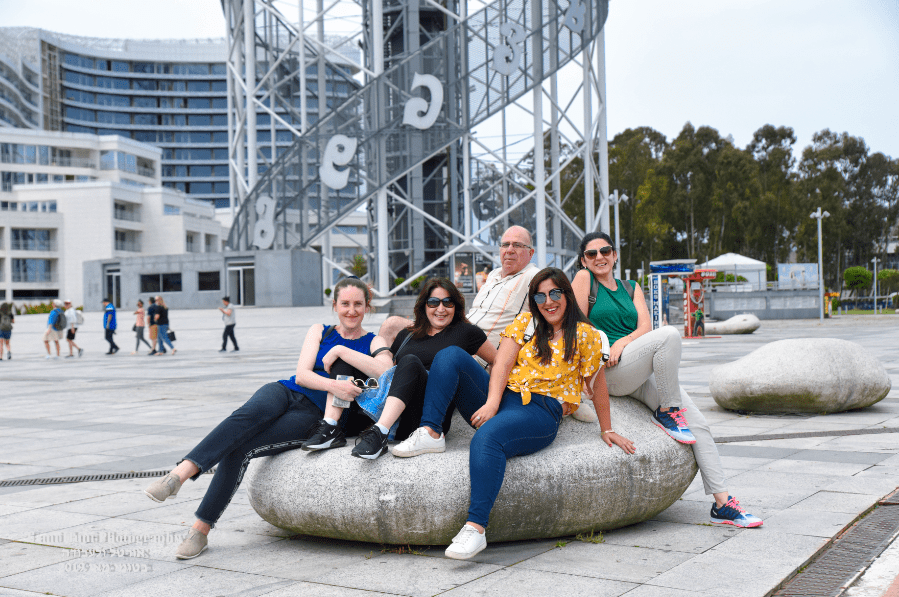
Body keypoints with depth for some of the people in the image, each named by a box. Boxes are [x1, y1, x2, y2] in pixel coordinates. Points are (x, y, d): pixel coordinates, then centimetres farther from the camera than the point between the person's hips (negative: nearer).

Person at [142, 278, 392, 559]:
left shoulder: (373, 342, 10)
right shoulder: (320, 331, 17)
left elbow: (385, 371, -13)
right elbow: (301, 374, 2)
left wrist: (340, 350, -11)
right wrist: (332, 385, -19)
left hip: (312, 416, -2)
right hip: (286, 391, 2)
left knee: (239, 449, -25)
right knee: (246, 416, -34)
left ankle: (201, 529, -23)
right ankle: (179, 474, -47)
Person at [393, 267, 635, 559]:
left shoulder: (584, 335, 8)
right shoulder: (524, 323, 15)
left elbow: (597, 383, 14)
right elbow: (502, 364, 2)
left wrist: (607, 430, 17)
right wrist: (491, 403, -15)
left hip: (541, 412, -5)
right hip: (500, 397, 5)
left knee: (488, 436, -38)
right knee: (450, 355, -16)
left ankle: (476, 527, -44)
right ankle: (430, 433, -27)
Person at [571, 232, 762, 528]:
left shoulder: (631, 288, 21)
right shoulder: (584, 279, 7)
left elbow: (644, 327, 6)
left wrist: (622, 342, -13)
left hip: (643, 373, 6)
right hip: (606, 371, -6)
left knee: (698, 424, -8)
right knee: (669, 334, -29)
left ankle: (722, 504, -5)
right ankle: (667, 412, -15)